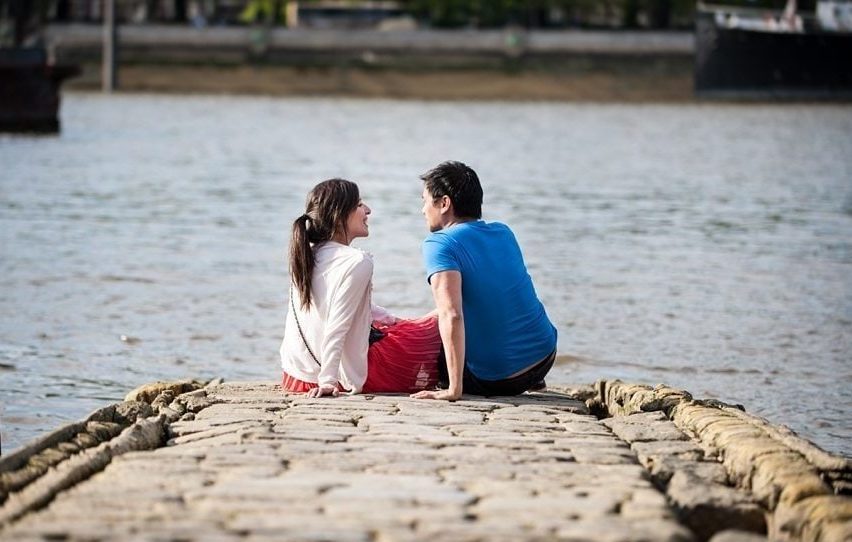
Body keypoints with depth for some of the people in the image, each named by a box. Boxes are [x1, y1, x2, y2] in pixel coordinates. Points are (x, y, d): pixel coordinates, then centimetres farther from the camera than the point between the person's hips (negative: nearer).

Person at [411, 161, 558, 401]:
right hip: (545, 357, 5)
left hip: (494, 380, -5)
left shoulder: (439, 244, -15)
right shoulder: (503, 233, 7)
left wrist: (454, 389, -29)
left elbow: (451, 315, -29)